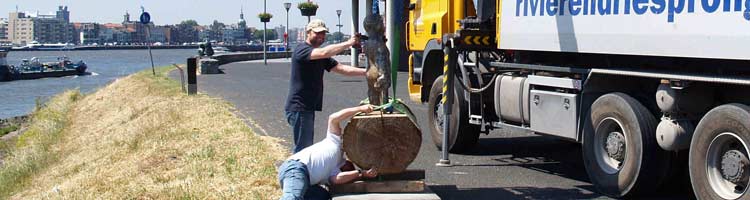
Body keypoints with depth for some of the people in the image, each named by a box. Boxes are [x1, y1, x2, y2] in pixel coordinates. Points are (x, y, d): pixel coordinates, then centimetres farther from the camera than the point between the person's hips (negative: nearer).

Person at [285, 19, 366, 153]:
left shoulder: (320, 57, 17)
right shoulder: (301, 50, -11)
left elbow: (342, 69, 9)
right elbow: (324, 52, -29)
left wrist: (366, 72, -2)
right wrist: (348, 43, -27)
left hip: (309, 107, 9)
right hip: (298, 108, -9)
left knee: (307, 146, 12)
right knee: (303, 148, -10)